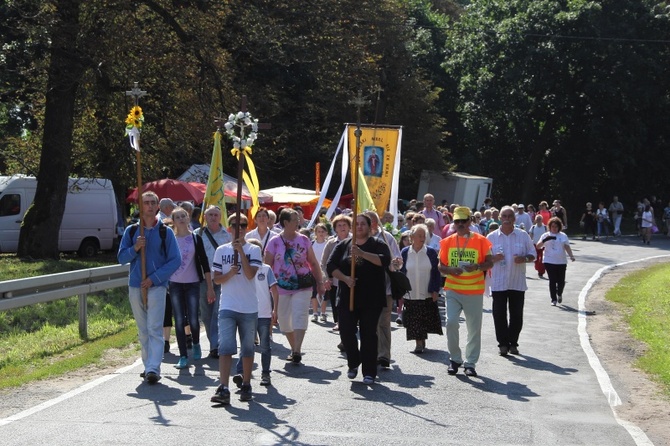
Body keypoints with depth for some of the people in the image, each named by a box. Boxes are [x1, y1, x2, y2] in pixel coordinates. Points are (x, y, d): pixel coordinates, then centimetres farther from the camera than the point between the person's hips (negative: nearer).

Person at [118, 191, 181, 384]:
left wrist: (154, 278, -10)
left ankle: (153, 369, -17)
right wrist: (135, 248, -13)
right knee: (143, 329, 10)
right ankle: (148, 366, 18)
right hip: (135, 286, 3)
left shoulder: (165, 231, 1)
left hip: (157, 286, -3)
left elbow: (175, 260, -3)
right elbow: (121, 257, 7)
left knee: (155, 328, -11)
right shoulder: (131, 231, 8)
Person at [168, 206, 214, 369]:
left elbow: (204, 263, 2)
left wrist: (210, 287, -2)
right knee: (179, 321, -1)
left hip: (192, 284, -1)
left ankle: (196, 344, 29)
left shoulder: (195, 238, 2)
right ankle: (183, 357, 4)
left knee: (193, 319, -2)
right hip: (175, 284, 1)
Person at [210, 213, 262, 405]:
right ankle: (223, 389, -17)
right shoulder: (221, 250, 7)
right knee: (225, 347, -11)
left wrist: (240, 251, -16)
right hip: (227, 307, 0)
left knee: (247, 349, 9)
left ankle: (246, 386, 22)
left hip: (249, 308, 0)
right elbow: (216, 279, 6)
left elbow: (250, 274, -13)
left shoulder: (253, 250, 2)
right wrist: (230, 274, -14)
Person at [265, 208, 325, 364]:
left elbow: (313, 263, 9)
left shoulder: (304, 240, 3)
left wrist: (320, 283, 7)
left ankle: (297, 351, -18)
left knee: (300, 318, -14)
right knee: (284, 320, 8)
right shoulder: (274, 243, -2)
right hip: (281, 288, 0)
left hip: (302, 287, 0)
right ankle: (294, 349, 25)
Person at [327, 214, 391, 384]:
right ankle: (353, 363, 21)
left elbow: (385, 260, -17)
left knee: (368, 334, 0)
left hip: (371, 299, -2)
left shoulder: (378, 245, 2)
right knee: (346, 332, -4)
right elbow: (331, 265, 3)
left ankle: (369, 372, 8)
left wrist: (362, 254, -28)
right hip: (347, 298, 2)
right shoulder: (343, 246, 10)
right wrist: (345, 278, -13)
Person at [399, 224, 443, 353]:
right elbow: (401, 273, 5)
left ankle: (422, 341, 21)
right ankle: (419, 343, 5)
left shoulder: (431, 252, -1)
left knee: (426, 321, 5)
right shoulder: (405, 253, 1)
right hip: (410, 294, 1)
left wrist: (435, 290, -5)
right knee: (414, 322, 0)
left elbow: (437, 273, 2)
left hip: (427, 294, 0)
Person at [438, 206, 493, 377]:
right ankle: (455, 358, 8)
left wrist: (477, 267, -21)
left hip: (474, 291, -1)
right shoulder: (447, 242, 6)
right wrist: (451, 270, -14)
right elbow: (441, 266, 8)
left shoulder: (480, 240, -1)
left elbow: (489, 263, 0)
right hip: (453, 290, 1)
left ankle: (470, 363, 14)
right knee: (451, 322, -11)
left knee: (474, 328, 3)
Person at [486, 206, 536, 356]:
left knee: (516, 314, 5)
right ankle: (503, 343, 6)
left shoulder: (523, 235, 4)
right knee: (499, 314, -2)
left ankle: (513, 343, 17)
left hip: (518, 282, 1)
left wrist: (524, 259, -14)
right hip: (498, 283, -1)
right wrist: (493, 258, -14)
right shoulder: (492, 237, 4)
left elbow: (533, 254, 8)